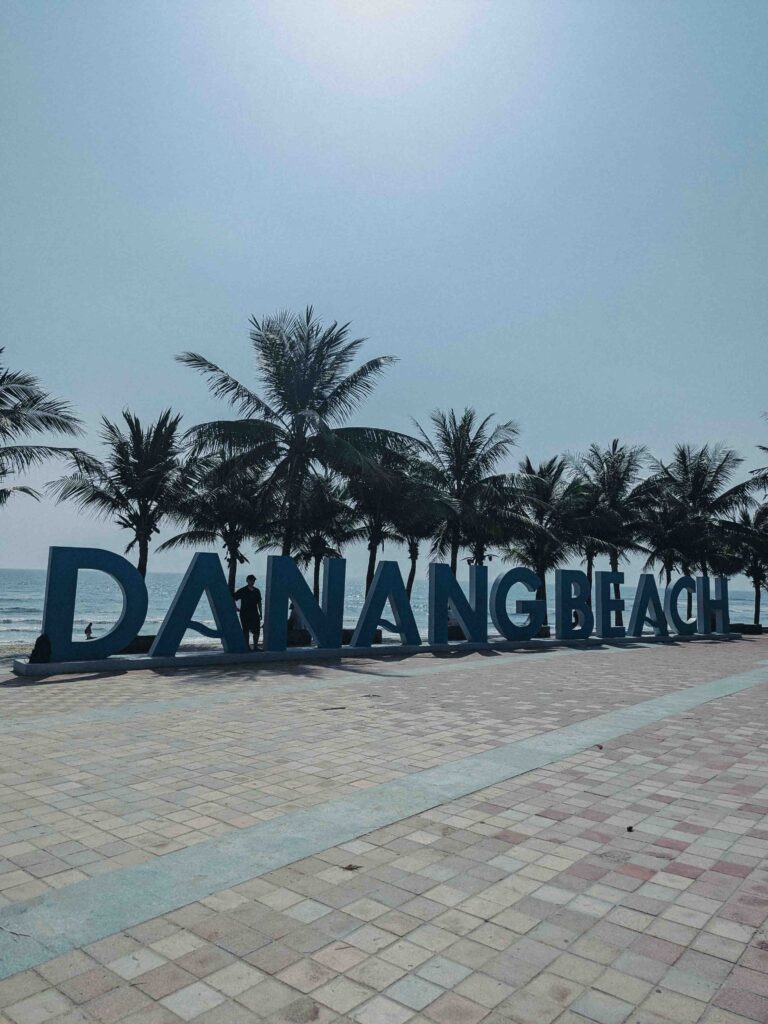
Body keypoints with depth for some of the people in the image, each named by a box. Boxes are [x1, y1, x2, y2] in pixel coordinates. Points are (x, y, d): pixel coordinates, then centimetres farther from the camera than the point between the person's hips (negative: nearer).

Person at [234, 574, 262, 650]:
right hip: (245, 614, -4)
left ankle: (255, 646, 10)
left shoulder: (256, 591, 10)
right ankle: (247, 646, 7)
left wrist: (260, 613, 12)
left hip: (254, 614, 4)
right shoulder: (242, 591, -3)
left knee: (256, 630, 1)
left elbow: (259, 603, 15)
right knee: (246, 631, 1)